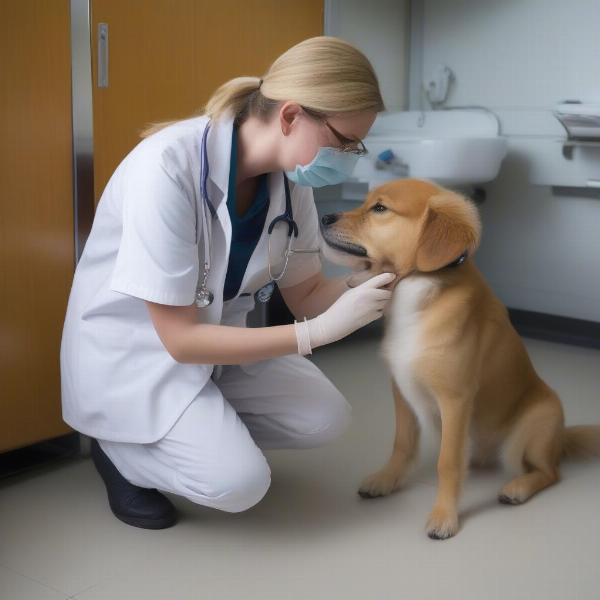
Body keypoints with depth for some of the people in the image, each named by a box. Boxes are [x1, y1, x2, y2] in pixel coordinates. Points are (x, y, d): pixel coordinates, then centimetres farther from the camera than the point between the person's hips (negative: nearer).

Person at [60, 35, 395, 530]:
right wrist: (320, 331, -30)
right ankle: (120, 447, 5)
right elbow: (180, 339, -28)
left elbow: (306, 297, 0)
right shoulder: (166, 168, -32)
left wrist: (381, 276, -19)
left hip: (217, 334, 7)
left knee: (326, 419, -8)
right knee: (239, 482, -21)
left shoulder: (289, 175, -11)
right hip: (129, 351, -6)